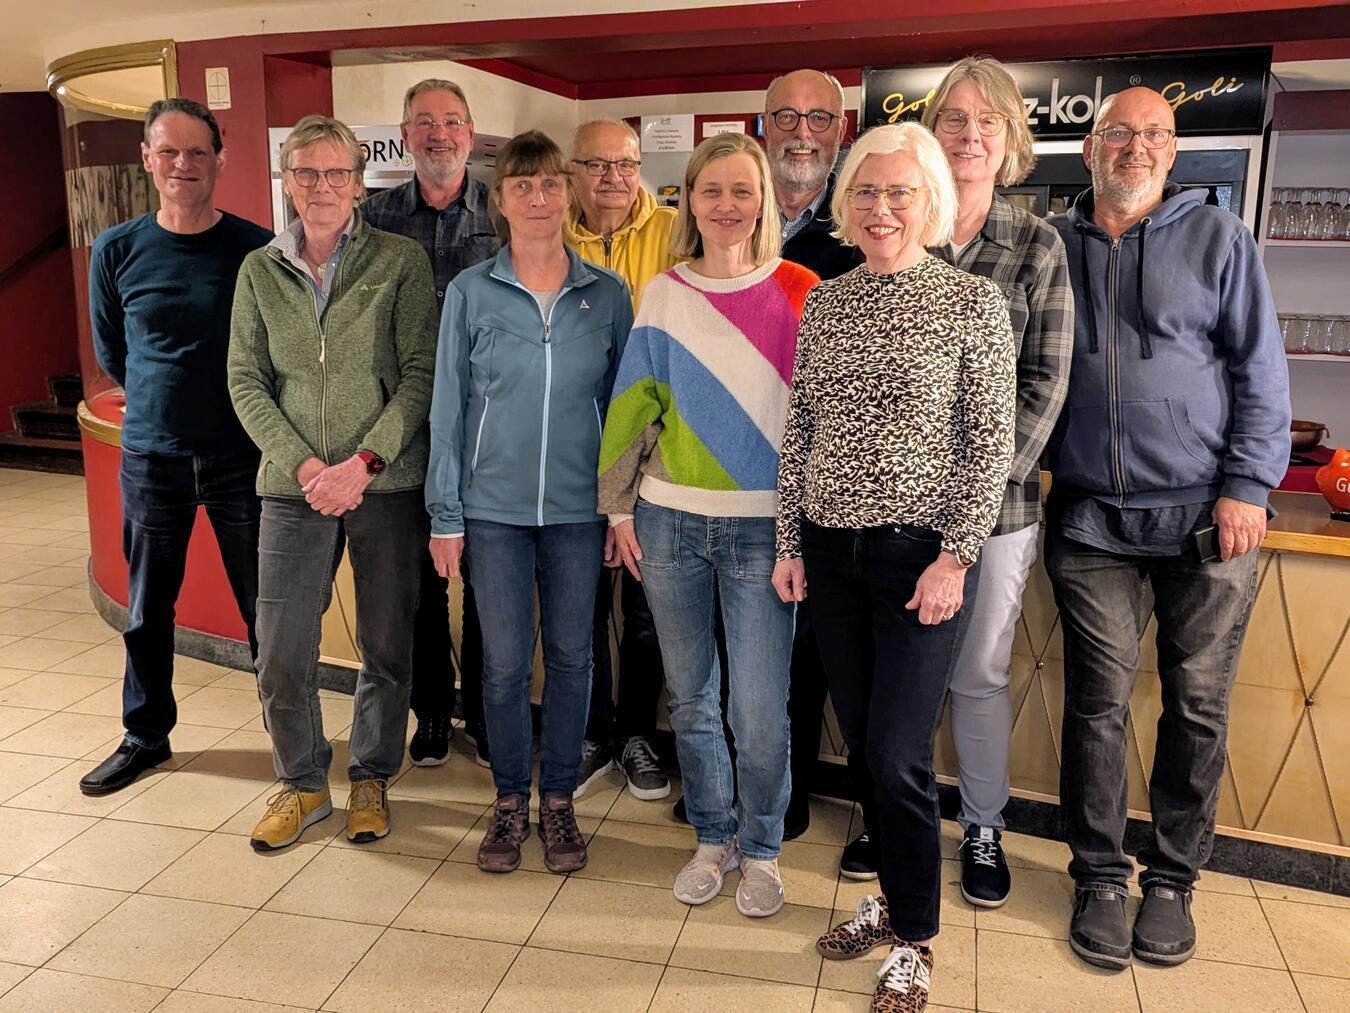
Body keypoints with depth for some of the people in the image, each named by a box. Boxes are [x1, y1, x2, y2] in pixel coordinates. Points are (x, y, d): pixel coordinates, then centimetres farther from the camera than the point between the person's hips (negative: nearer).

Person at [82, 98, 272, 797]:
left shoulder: (257, 249, -5)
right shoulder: (116, 250, 3)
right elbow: (110, 353, 14)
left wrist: (234, 405, 5)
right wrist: (164, 401, 12)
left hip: (241, 457, -2)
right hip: (151, 457, 3)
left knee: (265, 607, 5)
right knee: (147, 609, 13)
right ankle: (146, 734, 31)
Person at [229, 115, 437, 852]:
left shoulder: (401, 262, -1)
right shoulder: (259, 270, 8)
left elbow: (420, 373, -6)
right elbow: (246, 382, 6)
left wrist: (363, 463, -14)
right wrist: (301, 463, -8)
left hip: (387, 483, -2)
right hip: (294, 484, 2)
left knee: (387, 648, 8)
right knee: (280, 653, 3)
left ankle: (371, 778, 30)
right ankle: (301, 783, 26)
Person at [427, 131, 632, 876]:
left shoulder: (607, 294, 1)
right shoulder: (471, 293, -1)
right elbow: (449, 407, 1)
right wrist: (446, 515, -1)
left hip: (578, 507, 1)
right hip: (494, 507, 0)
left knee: (570, 655, 10)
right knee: (504, 662, 7)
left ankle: (559, 800, 27)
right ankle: (510, 801, 26)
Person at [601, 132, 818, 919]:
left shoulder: (799, 292, -1)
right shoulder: (665, 294, 5)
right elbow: (634, 404, 7)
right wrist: (620, 505, 5)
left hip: (762, 527, -2)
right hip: (671, 521, 3)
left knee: (759, 712, -1)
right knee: (691, 698, 13)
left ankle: (762, 851, 24)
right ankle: (713, 839, 33)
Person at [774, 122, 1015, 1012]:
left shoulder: (972, 300, -4)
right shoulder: (824, 304, 8)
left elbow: (992, 442, -7)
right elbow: (799, 432, 10)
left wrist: (956, 557, -12)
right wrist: (791, 544, 6)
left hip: (923, 553, -4)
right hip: (832, 550, 5)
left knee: (899, 754, -1)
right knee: (862, 741, 13)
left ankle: (914, 940, 21)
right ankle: (895, 895, 35)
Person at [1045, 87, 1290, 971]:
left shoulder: (1218, 238, 5)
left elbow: (1262, 370, 3)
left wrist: (1248, 486, -6)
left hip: (1206, 519, 0)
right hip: (1091, 521, 1)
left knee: (1198, 708, 7)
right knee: (1098, 703, 4)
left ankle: (1173, 879, 24)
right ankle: (1100, 877, 20)